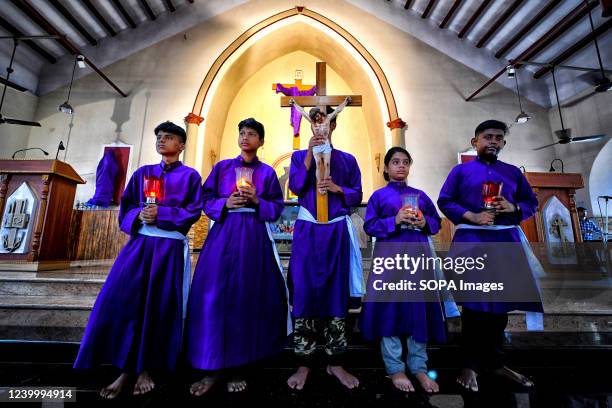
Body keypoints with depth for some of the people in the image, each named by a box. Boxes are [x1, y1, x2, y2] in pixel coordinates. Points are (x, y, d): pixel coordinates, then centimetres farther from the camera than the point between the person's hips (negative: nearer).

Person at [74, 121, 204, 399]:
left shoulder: (190, 176, 5)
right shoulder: (142, 173, 17)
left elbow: (193, 211, -5)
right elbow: (126, 207, 13)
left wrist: (160, 214, -15)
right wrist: (139, 215, -9)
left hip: (170, 247, -3)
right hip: (139, 244, 4)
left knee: (159, 305, -1)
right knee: (122, 299, -5)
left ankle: (145, 369, 16)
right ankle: (126, 370, 10)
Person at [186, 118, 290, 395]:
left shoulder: (267, 172, 8)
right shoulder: (222, 167, 12)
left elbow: (277, 209, 5)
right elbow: (206, 201, 10)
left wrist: (257, 201, -11)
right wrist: (226, 203, -8)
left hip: (254, 237, -1)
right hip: (223, 235, 2)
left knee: (248, 297, -1)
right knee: (214, 295, -4)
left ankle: (240, 367, 16)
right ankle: (213, 367, 13)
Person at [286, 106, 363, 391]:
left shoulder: (347, 160, 13)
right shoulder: (299, 156, 11)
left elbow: (357, 195, 9)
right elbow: (295, 187, -5)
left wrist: (338, 188, -10)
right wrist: (310, 154, -11)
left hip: (337, 232, 1)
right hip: (307, 231, 0)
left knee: (336, 292, 4)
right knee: (305, 292, -1)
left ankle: (335, 362, 19)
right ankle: (304, 363, 14)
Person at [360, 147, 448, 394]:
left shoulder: (420, 194, 16)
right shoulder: (379, 195, 6)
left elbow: (437, 222, 16)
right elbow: (369, 226, -2)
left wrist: (425, 222, -5)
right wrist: (395, 220, -15)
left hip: (418, 255, 4)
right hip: (389, 255, -3)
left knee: (419, 306, 6)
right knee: (390, 306, -1)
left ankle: (419, 367, 22)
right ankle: (395, 368, 14)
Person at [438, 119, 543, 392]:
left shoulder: (513, 172, 16)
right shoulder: (460, 170, 6)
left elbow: (532, 202, 15)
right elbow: (444, 201, -1)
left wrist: (514, 208, -7)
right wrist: (471, 216, -15)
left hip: (507, 241, 4)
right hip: (471, 241, -4)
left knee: (501, 302, 9)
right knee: (474, 303, -1)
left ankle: (494, 361, 26)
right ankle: (471, 365, 13)